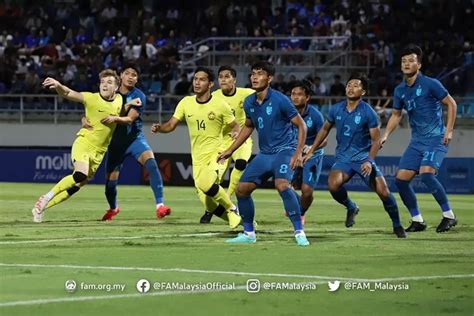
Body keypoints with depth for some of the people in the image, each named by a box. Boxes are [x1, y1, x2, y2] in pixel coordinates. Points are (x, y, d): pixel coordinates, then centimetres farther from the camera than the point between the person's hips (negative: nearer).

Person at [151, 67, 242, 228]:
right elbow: (170, 125, 4)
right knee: (209, 205, 0)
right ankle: (238, 218, 26)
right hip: (198, 158, 5)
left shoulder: (220, 104, -7)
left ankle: (231, 209, -10)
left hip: (215, 154, -5)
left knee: (205, 184, -34)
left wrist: (236, 132, -21)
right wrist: (159, 128, -17)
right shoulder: (186, 103, 4)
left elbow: (236, 126, 2)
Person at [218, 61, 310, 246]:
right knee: (241, 189, 2)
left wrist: (298, 153, -20)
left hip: (284, 150, -7)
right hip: (265, 153, 7)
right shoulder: (249, 103, 3)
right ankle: (249, 233, 19)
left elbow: (301, 125, -10)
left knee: (282, 185, -32)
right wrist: (230, 150, 20)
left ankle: (299, 232, -24)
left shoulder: (280, 100, -15)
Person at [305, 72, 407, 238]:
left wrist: (369, 161, -22)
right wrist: (311, 151, 17)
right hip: (343, 157, 3)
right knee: (333, 185, -26)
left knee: (383, 191, -16)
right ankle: (351, 208, 6)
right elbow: (325, 129, 18)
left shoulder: (368, 112, -10)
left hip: (364, 157, -3)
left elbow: (375, 140, -8)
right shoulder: (336, 109, 1)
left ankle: (397, 225, 7)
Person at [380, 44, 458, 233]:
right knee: (401, 179, -3)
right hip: (417, 141, 7)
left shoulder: (430, 84, -10)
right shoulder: (400, 90, 7)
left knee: (426, 173, -27)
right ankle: (417, 220, 12)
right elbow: (396, 115, 20)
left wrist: (449, 130, -10)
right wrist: (386, 135, 7)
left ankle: (449, 215, -14)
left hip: (436, 139, -7)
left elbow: (451, 103, -3)